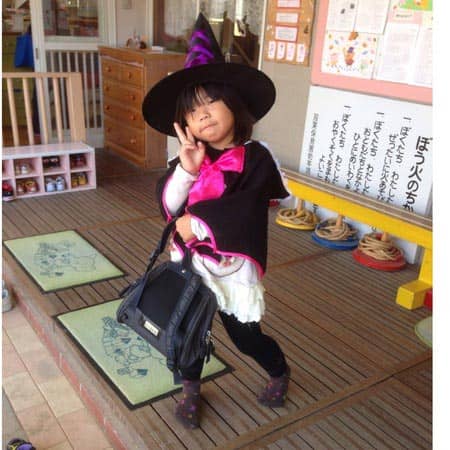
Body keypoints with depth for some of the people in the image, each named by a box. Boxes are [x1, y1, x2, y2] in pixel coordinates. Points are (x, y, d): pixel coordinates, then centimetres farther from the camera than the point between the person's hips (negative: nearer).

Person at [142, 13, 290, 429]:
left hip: (232, 266, -4)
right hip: (190, 262, 4)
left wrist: (197, 223, -19)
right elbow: (168, 207, -12)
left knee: (246, 336, 13)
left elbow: (243, 213, -26)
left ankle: (280, 373, 45)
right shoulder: (189, 158, -1)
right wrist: (186, 169, -27)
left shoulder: (255, 158, -15)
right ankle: (191, 390, 43)